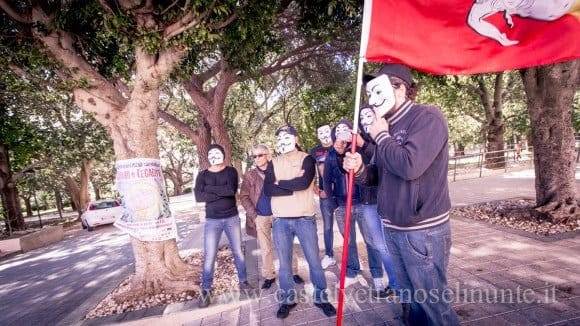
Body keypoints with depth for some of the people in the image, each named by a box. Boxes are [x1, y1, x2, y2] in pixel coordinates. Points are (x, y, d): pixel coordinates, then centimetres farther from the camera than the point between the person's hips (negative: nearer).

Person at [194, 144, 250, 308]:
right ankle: (205, 291, 14)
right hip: (212, 220, 0)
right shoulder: (202, 175, 1)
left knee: (238, 251, 10)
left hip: (232, 218, 0)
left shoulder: (231, 171, -2)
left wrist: (210, 189, -17)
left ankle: (243, 281, 28)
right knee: (209, 256, -1)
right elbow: (198, 196, -15)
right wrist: (222, 193, -18)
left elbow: (232, 189, -22)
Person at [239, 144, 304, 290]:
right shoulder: (249, 175, 1)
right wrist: (253, 215, -8)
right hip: (260, 217, 1)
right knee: (265, 249, 10)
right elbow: (243, 197, 0)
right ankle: (269, 276, 25)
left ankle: (294, 272, 24)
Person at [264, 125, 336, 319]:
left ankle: (321, 298, 26)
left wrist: (280, 183, -8)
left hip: (305, 218, -2)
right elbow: (267, 189, -6)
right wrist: (293, 185, -12)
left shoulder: (307, 159, 0)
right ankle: (287, 300, 29)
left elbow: (304, 182, -19)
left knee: (314, 261, 7)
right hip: (280, 220, 3)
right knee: (284, 263, 12)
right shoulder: (273, 163, 8)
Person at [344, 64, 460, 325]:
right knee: (409, 299, 20)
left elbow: (410, 166, -28)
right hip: (392, 228, 7)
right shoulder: (386, 127, 11)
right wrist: (359, 169, -7)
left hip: (423, 231, -7)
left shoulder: (427, 116, -11)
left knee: (432, 302, 8)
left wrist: (381, 137, -12)